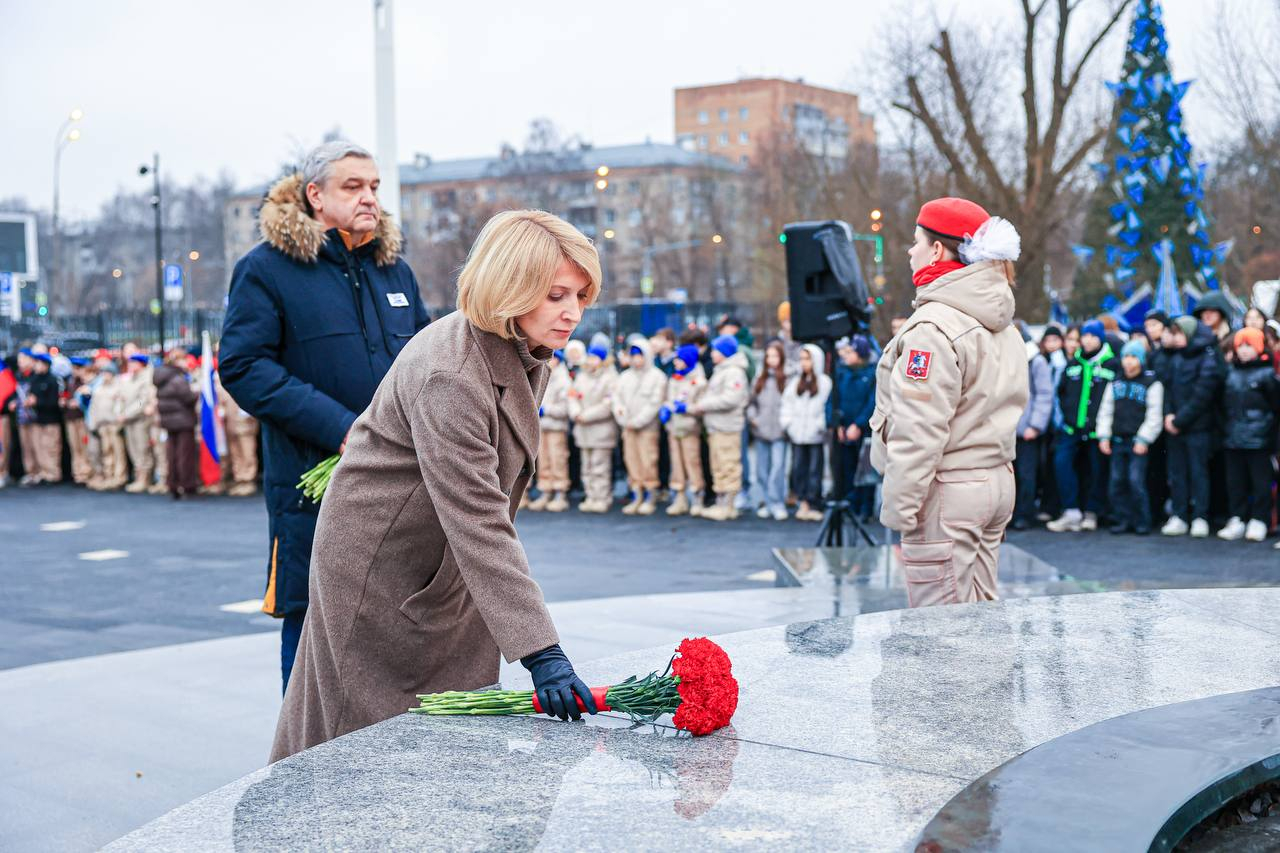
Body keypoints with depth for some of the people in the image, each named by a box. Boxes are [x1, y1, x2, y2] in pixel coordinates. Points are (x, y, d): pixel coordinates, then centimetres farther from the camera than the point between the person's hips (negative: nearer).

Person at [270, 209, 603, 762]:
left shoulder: (525, 356, -3)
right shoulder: (449, 376, -32)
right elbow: (478, 524, -36)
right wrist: (541, 653, -38)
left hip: (446, 572, 8)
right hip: (376, 569, -8)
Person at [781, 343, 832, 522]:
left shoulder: (825, 382, -1)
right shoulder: (795, 381, 16)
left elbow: (828, 406, -7)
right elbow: (787, 402, 14)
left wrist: (821, 425, -15)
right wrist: (787, 422, 3)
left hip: (816, 435, -5)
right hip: (798, 433, 5)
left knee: (815, 469, -3)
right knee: (798, 469, 3)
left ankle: (813, 505, 1)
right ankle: (804, 502, 10)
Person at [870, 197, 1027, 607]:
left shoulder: (932, 327, -17)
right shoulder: (1004, 327, 12)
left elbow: (917, 432, -20)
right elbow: (999, 411, 15)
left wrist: (898, 506, -16)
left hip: (946, 493, -9)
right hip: (997, 482, 9)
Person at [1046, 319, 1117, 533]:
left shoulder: (1112, 365, -1)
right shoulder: (1073, 364, 13)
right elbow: (1061, 391, 23)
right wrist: (1067, 412, 11)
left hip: (1097, 430, -3)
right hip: (1071, 428, 3)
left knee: (1097, 471, 3)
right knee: (1061, 461, -14)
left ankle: (1091, 513, 16)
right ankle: (1071, 512, -11)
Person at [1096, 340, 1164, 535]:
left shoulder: (1151, 383, -3)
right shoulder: (1116, 383, 13)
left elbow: (1154, 415, -7)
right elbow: (1105, 411, 13)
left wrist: (1143, 439, -12)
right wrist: (1103, 436, 5)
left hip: (1138, 442, -5)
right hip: (1117, 440, 5)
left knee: (1136, 481, -10)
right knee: (1117, 481, 5)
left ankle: (1141, 522, 0)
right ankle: (1122, 520, 13)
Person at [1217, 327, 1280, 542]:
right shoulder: (1231, 371, 12)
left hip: (1259, 438, -5)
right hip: (1233, 438, 5)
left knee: (1261, 482, 1)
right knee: (1235, 482, 9)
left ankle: (1259, 521, 8)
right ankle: (1237, 520, 17)